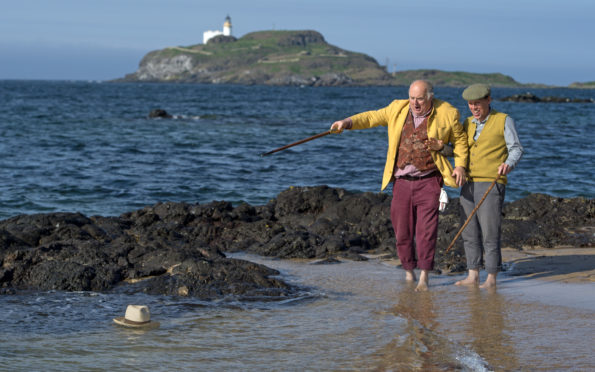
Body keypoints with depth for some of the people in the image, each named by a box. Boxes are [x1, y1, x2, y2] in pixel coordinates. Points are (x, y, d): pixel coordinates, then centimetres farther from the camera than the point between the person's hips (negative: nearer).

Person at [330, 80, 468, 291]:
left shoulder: (446, 114, -1)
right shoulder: (398, 109, 6)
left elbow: (460, 139, 9)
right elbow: (372, 117, 5)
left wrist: (460, 165, -4)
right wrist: (347, 123, -11)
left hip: (428, 181, -3)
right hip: (402, 181, 3)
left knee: (426, 230, -10)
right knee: (402, 231, 5)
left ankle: (423, 278, -6)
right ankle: (408, 273, 21)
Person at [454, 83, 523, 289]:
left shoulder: (503, 121, -1)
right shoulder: (468, 124, 15)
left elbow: (516, 149, -3)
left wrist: (509, 164, -23)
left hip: (491, 184, -6)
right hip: (469, 185, 6)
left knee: (490, 233, -7)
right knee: (470, 232, 6)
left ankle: (491, 279, -1)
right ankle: (473, 276, 13)